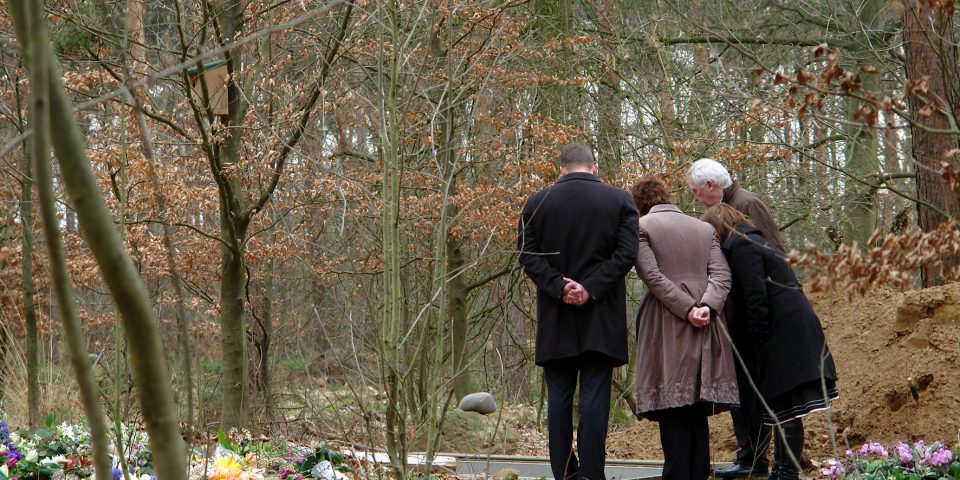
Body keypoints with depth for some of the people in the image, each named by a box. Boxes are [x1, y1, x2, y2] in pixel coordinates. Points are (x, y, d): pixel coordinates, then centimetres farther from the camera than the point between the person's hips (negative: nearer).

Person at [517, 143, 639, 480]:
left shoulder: (537, 202, 4)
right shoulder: (620, 200, 2)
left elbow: (527, 254, -3)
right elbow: (627, 253, -7)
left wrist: (559, 288, -8)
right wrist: (591, 289, -11)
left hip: (555, 320, 1)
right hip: (601, 319, -1)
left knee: (559, 398, 6)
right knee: (595, 398, -1)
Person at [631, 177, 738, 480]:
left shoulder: (642, 227, 2)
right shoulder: (705, 229, 16)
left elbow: (652, 276, -9)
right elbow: (721, 275, 3)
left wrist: (688, 309, -11)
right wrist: (706, 307, -9)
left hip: (666, 328, -4)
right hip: (706, 329, 4)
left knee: (673, 412, -5)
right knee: (698, 414, 8)